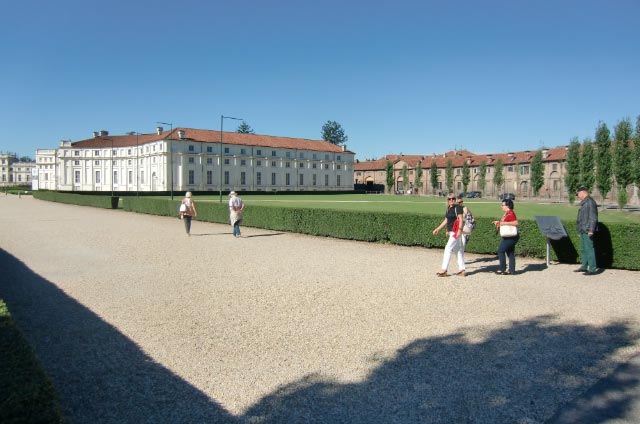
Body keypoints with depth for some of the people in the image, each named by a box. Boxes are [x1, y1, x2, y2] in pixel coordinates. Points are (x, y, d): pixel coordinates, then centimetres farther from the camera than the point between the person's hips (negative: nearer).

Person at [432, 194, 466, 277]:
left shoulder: (457, 207, -10)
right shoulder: (448, 209, 15)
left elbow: (461, 219, -17)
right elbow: (446, 221, 20)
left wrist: (460, 230, -28)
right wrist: (437, 229, 19)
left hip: (456, 232, -9)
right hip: (451, 232, 9)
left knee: (448, 249, -10)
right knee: (458, 250, 12)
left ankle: (444, 270, -8)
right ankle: (462, 269, 18)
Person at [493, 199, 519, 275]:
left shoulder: (510, 213, -17)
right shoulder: (506, 213, 14)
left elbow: (516, 223, -27)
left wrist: (504, 223, -28)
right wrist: (498, 222, 17)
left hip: (510, 236, -11)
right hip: (508, 236, 11)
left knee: (501, 250, -7)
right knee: (510, 253, 11)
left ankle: (502, 269, -3)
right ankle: (511, 270, 16)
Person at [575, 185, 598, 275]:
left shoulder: (590, 202, -15)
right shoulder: (584, 202, 17)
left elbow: (593, 218, -20)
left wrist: (591, 230, -23)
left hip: (587, 231, -11)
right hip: (583, 231, 11)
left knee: (589, 249, -7)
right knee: (583, 249, 16)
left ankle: (592, 269, -3)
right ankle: (584, 267, 25)